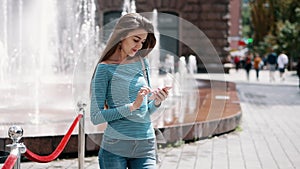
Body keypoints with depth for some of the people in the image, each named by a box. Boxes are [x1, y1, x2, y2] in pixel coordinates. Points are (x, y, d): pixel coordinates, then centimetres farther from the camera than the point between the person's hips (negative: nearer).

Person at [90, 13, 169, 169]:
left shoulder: (142, 63, 9)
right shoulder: (105, 68, -5)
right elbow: (95, 117, -10)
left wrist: (156, 102, -5)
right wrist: (132, 106, -17)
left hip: (145, 147, 4)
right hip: (114, 148, -4)